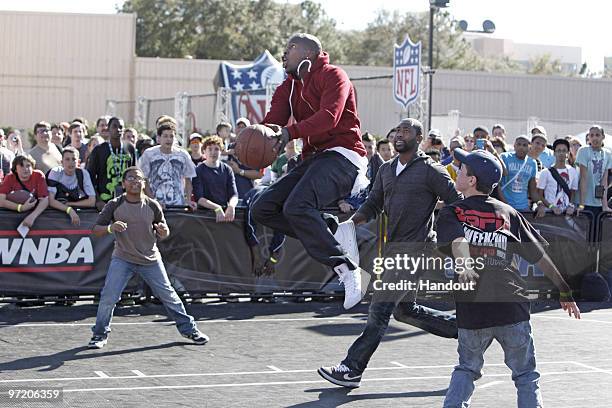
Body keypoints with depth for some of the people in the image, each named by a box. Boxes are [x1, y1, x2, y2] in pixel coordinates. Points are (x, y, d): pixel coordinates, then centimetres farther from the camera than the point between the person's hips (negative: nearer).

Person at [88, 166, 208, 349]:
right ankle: (100, 335, 7)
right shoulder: (114, 205, -8)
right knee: (108, 297, -12)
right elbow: (96, 229, -7)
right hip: (122, 259, -1)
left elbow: (163, 233, 6)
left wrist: (163, 231, -18)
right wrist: (110, 228, -28)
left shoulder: (152, 206, -4)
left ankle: (189, 329, 21)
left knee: (168, 296, 5)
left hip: (150, 260, 1)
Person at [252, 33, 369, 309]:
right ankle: (335, 231, -6)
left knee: (296, 206, -31)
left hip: (342, 154, -9)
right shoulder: (288, 87, 20)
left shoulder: (332, 75, -3)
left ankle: (347, 269, -28)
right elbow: (273, 123, 4)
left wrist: (290, 132, -32)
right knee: (263, 209, -4)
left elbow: (329, 117, -20)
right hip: (313, 159, 9)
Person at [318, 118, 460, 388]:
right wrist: (351, 222, -1)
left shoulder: (430, 171, -7)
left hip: (414, 247, -9)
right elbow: (373, 204, 18)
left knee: (380, 308, -9)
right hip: (393, 246, 9)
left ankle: (352, 369, -6)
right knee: (405, 310, 16)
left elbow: (458, 204, -6)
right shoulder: (386, 170, 14)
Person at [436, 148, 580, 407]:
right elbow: (539, 255, 11)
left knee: (467, 369, 19)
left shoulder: (451, 214, 6)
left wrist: (465, 269, -35)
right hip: (512, 307, 1)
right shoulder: (508, 213, 12)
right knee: (526, 375, 11)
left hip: (471, 309, 0)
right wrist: (565, 291, 18)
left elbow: (458, 241, -16)